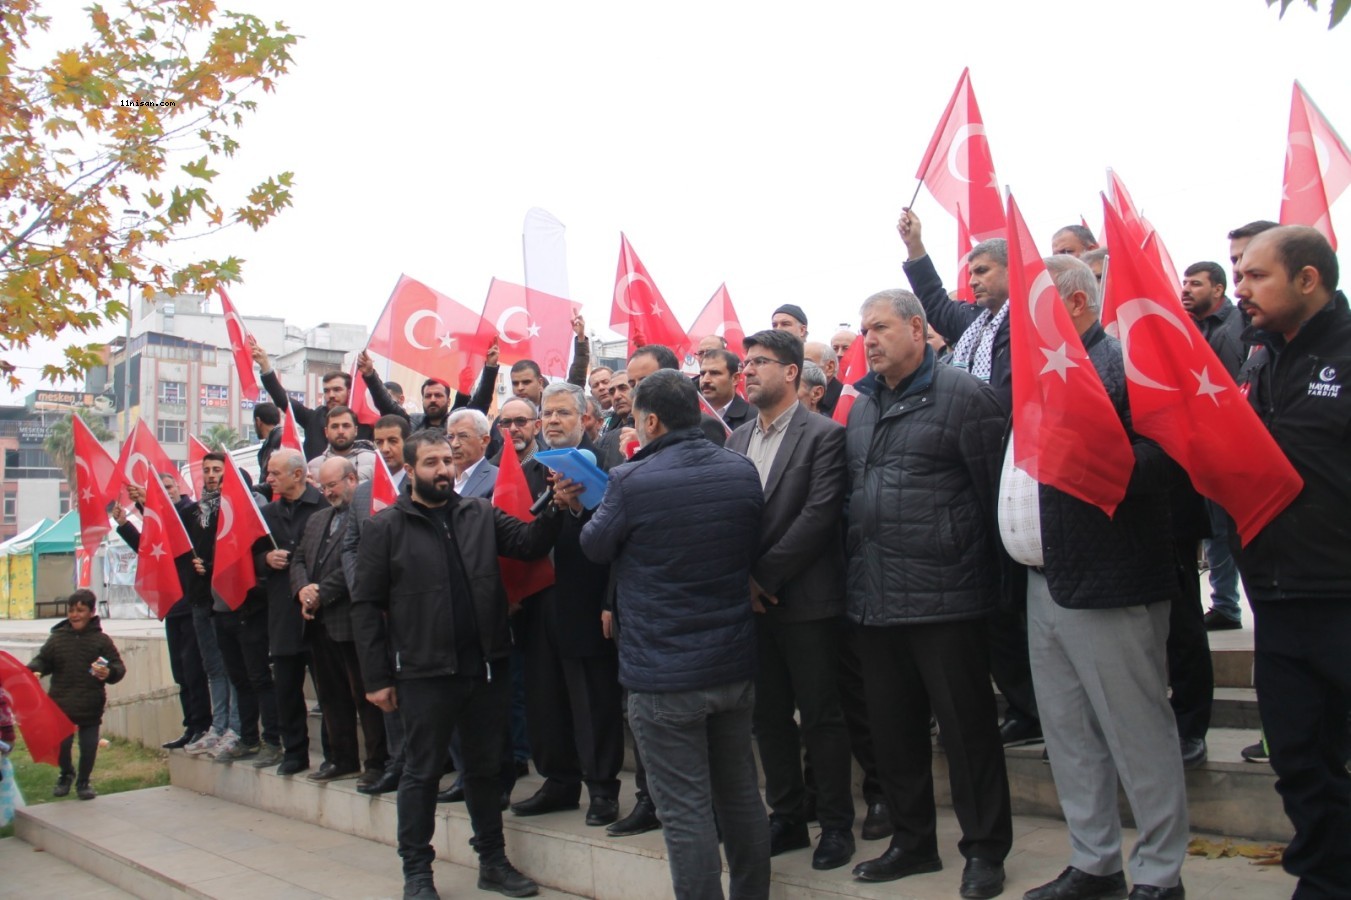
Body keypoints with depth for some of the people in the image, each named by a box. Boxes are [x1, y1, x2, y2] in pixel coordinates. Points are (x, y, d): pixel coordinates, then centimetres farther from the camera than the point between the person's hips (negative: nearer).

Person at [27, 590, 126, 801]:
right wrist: (32, 670, -11)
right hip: (60, 705, 2)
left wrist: (109, 673, -22)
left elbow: (118, 666, -1)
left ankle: (83, 781, 25)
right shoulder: (57, 638, 6)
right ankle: (66, 774, 36)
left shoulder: (101, 640, 0)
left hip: (90, 707, -2)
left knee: (88, 747, 2)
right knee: (60, 745, 6)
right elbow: (42, 661, 10)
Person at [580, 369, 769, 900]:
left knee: (685, 810, 2)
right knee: (740, 793, 18)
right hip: (735, 662, 6)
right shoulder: (743, 471, 0)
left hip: (663, 673, -6)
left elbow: (595, 547, 0)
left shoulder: (632, 482, -17)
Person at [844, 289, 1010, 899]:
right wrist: (856, 576, 13)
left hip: (944, 597, -7)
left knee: (967, 728, 4)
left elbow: (995, 490, -8)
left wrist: (996, 572, -7)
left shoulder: (962, 395, -7)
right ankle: (913, 842, 30)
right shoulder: (860, 410, 15)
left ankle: (985, 850, 19)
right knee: (893, 729, 15)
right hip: (874, 598, 7)